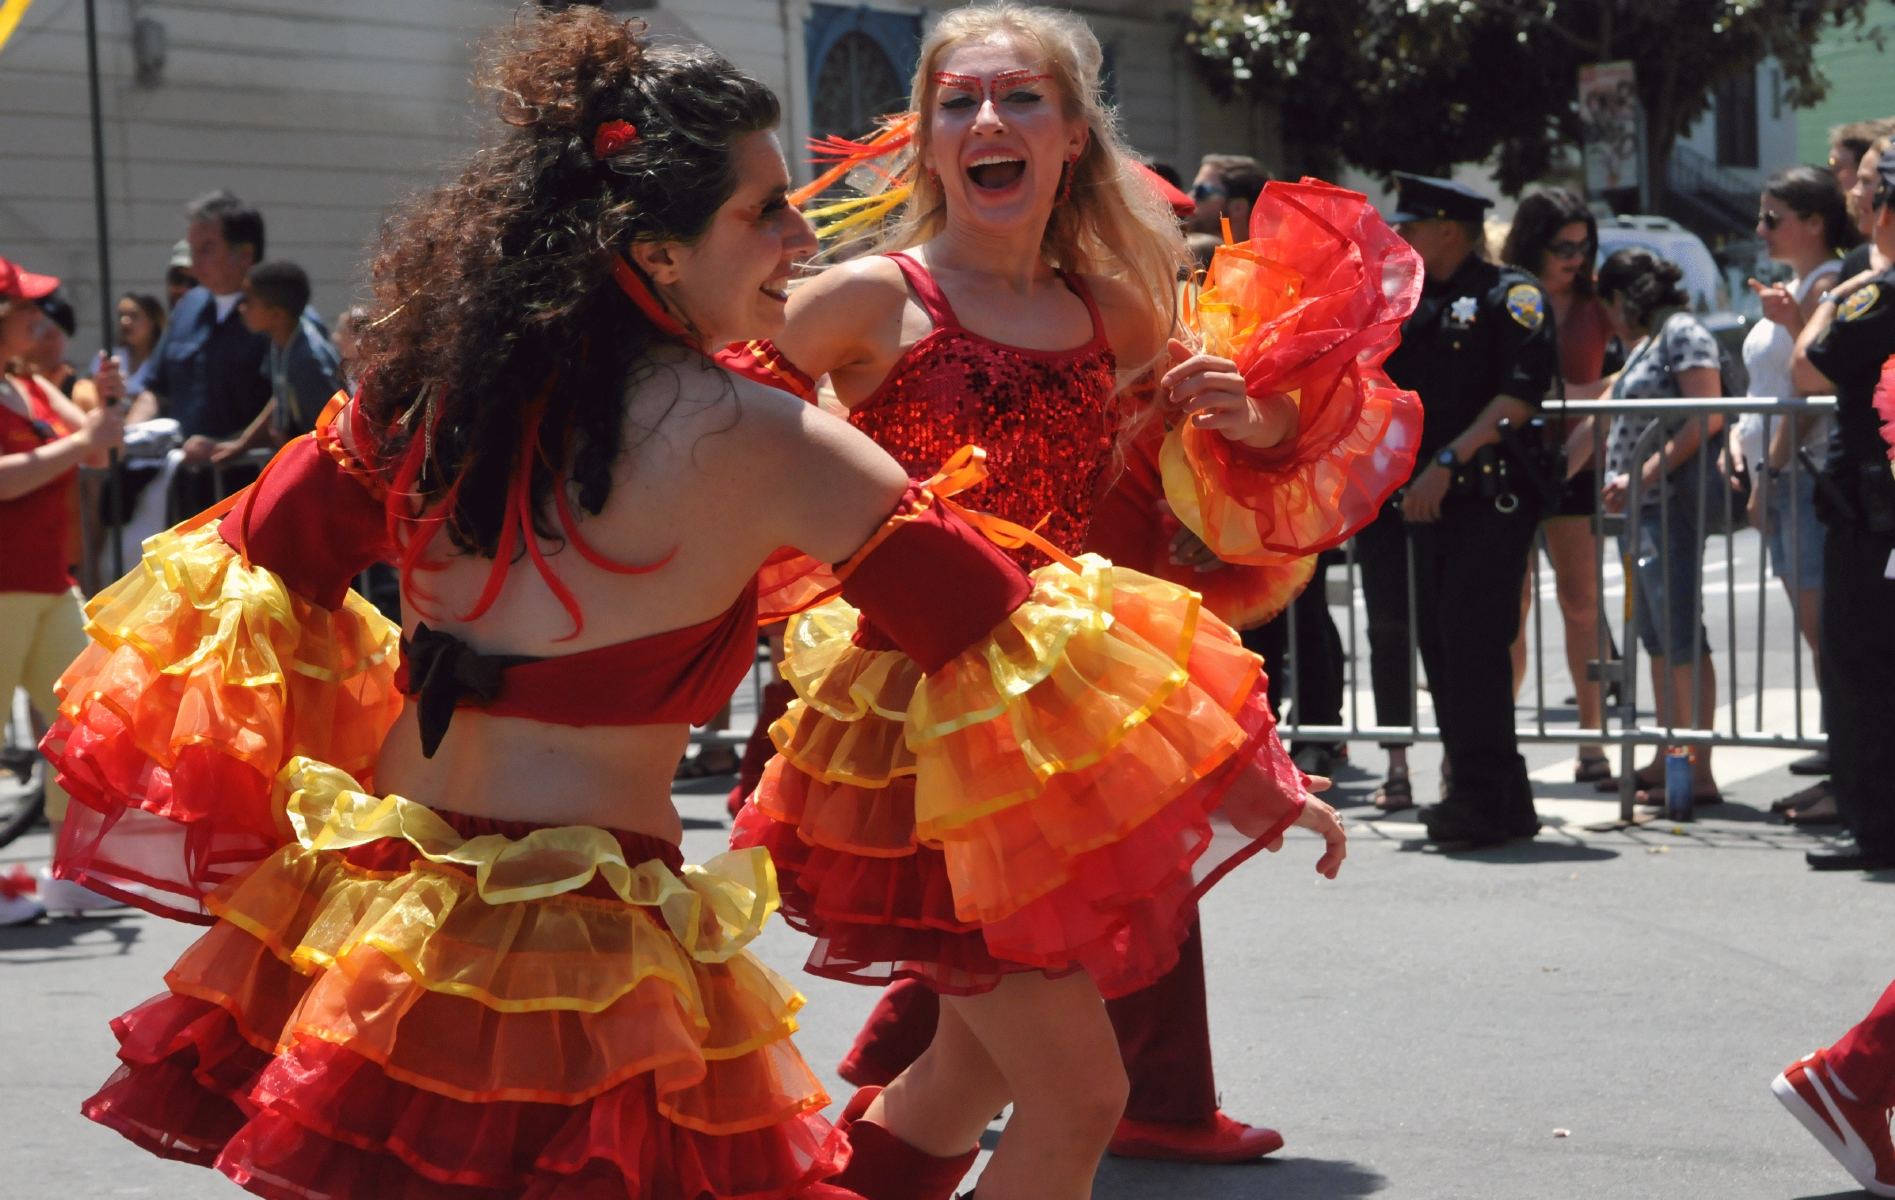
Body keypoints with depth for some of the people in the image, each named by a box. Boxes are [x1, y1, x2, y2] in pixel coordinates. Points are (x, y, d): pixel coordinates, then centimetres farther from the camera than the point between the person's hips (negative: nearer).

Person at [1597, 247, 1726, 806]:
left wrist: (1645, 474, -21)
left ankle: (1700, 773, -13)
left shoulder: (1682, 331, -7)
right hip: (1641, 508, 10)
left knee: (1680, 633, -12)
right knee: (1655, 636, 11)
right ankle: (1667, 760, 17)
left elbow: (1707, 416, -17)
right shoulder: (1643, 344, 22)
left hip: (1671, 501, -10)